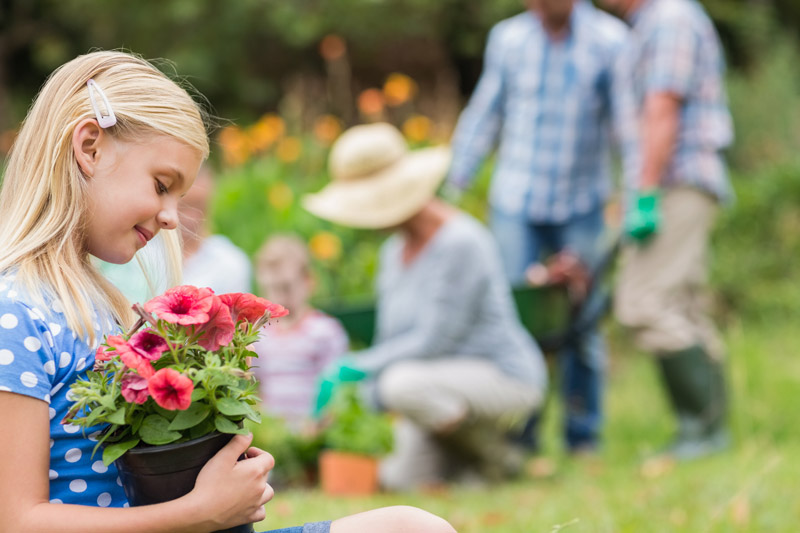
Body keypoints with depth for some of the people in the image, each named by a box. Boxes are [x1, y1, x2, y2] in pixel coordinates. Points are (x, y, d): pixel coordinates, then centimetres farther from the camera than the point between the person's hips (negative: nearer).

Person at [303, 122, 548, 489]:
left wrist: (356, 367, -20)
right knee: (400, 479, -12)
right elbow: (391, 337, 12)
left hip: (504, 377, -8)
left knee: (404, 383, -34)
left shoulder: (460, 243, -20)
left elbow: (434, 341, -23)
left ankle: (496, 458, -11)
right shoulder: (395, 250, 8)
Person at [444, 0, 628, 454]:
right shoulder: (508, 38, 5)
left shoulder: (609, 40, -2)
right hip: (516, 203, 1)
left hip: (582, 205, -1)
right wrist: (455, 188, 12)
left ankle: (584, 434, 10)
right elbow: (484, 115, 13)